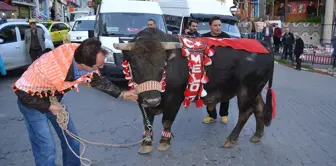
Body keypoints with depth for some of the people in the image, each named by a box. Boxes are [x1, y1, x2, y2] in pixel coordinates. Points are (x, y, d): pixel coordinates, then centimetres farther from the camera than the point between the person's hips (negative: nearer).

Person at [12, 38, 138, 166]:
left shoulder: (84, 58, -23)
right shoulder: (52, 71, -42)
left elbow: (97, 80, -2)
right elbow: (24, 94, -28)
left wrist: (121, 94, -1)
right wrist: (49, 107, -21)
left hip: (53, 98, 6)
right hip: (30, 100, -5)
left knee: (71, 140, 7)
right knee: (46, 149, -9)